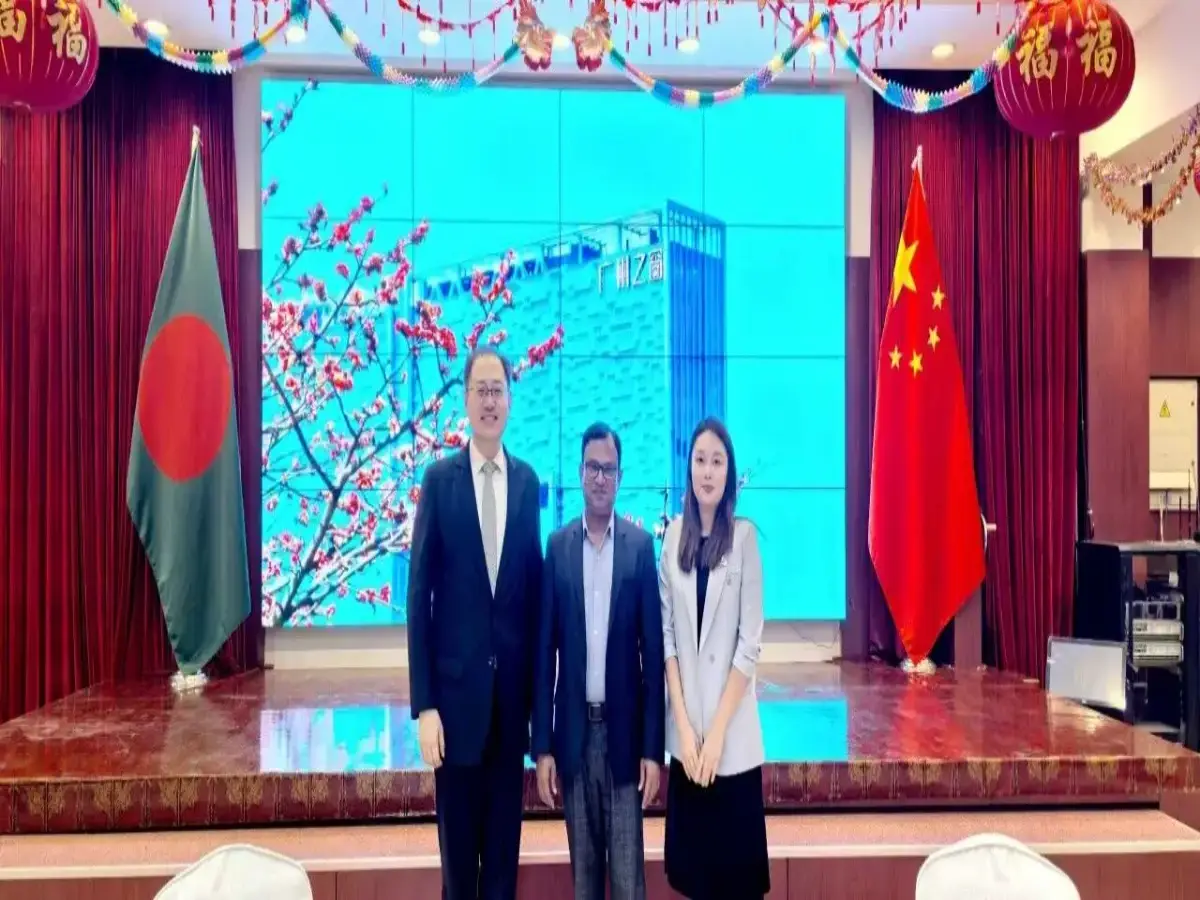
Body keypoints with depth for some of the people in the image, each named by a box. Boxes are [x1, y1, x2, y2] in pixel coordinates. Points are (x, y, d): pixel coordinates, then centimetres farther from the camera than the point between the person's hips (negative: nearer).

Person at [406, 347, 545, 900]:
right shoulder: (440, 479, -5)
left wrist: (538, 689, 7)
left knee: (505, 839, 14)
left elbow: (534, 589, 7)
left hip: (512, 685, 3)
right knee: (458, 845, 9)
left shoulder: (526, 481, 5)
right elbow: (419, 595, -6)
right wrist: (424, 704, -10)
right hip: (456, 685, -3)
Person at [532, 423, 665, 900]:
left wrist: (652, 747, -5)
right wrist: (542, 745, 0)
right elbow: (545, 650, 2)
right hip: (574, 731, 2)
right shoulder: (557, 545, 3)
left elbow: (653, 649, -2)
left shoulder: (640, 545, -2)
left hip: (624, 730, -2)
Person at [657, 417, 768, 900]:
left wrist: (717, 731, -11)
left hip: (733, 736, -3)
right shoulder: (674, 534, 3)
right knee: (692, 860, 13)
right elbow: (666, 634, 2)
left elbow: (750, 643, -9)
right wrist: (684, 726, -5)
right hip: (684, 731, 3)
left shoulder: (744, 536, -8)